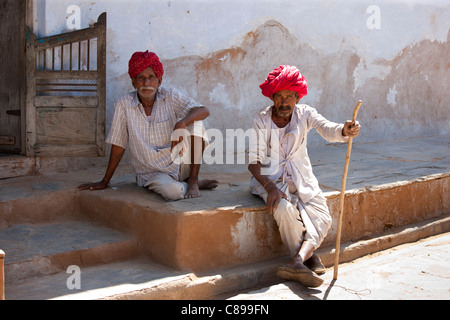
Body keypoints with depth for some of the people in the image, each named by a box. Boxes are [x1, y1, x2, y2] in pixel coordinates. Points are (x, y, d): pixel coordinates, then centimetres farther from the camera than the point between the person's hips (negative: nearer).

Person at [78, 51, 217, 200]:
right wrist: (105, 181, 2)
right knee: (172, 192, -35)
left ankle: (193, 180, -10)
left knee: (194, 121, -19)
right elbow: (118, 145, -1)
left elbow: (204, 111, -18)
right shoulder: (123, 104, -7)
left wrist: (181, 123, -38)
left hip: (180, 164, 2)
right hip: (153, 174, -2)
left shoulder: (171, 97, -4)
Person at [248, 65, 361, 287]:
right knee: (285, 210, -31)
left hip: (301, 179, 3)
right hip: (269, 178, -3)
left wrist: (345, 131, -47)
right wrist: (270, 187, -27)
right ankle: (309, 259, -19)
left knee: (322, 218, -19)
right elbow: (253, 161, -10)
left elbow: (327, 129, -21)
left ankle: (297, 262, -32)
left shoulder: (304, 114, -1)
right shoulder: (261, 120, -7)